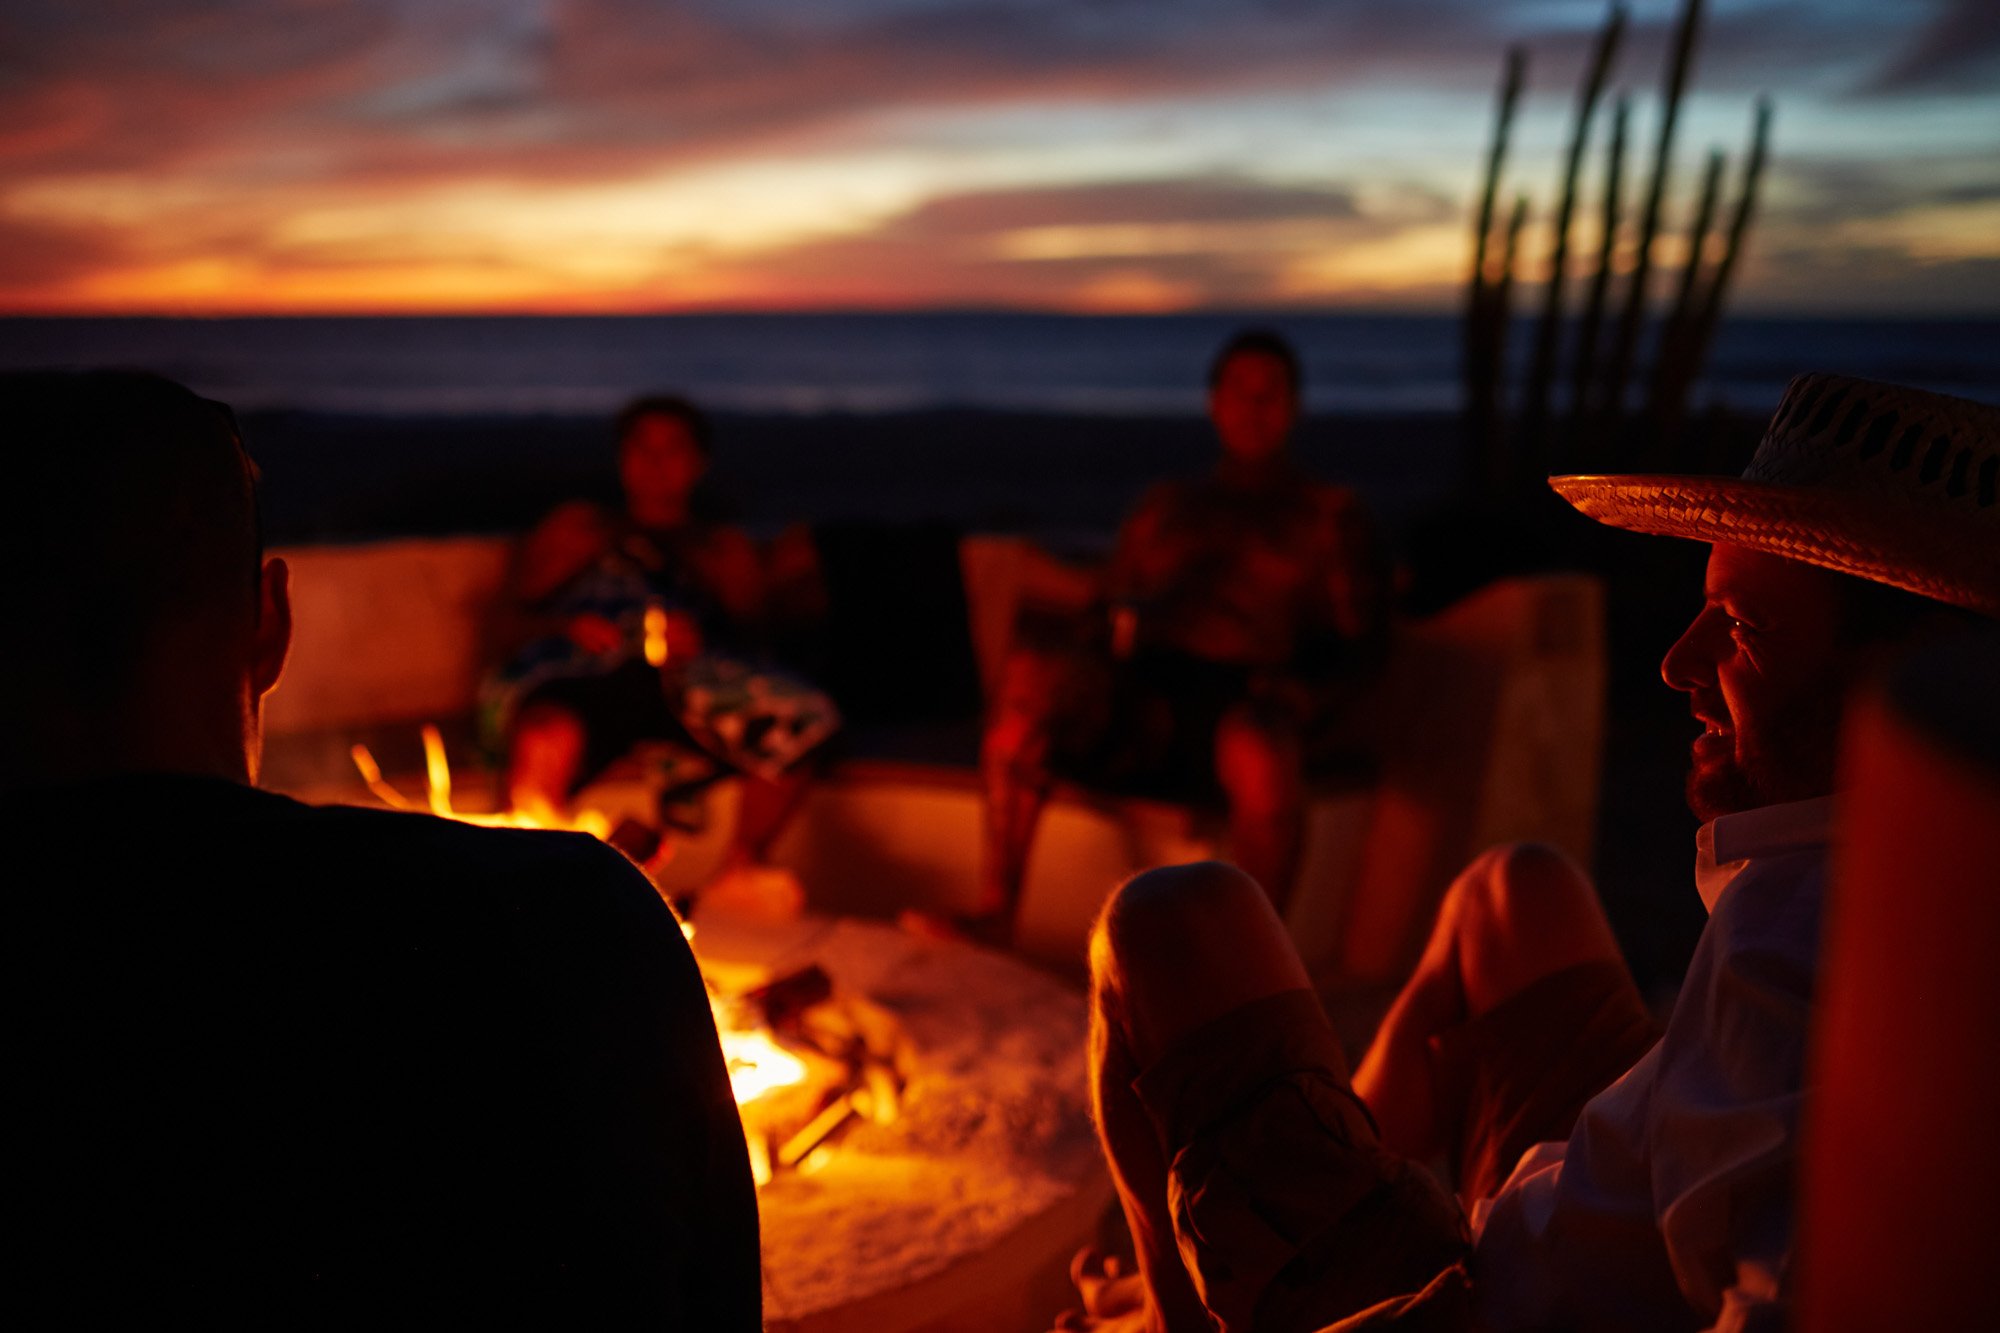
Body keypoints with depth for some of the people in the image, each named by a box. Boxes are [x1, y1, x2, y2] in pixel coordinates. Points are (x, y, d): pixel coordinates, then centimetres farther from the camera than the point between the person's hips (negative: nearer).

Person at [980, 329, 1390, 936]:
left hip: (1246, 700, -3)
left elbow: (1359, 643, 12)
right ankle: (993, 913, -33)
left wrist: (1303, 689, -10)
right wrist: (1122, 628, -1)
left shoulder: (1331, 512, 22)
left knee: (1257, 747, -41)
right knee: (1029, 670, -29)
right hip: (1143, 696, 3)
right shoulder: (1165, 506, 32)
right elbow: (1115, 609, 25)